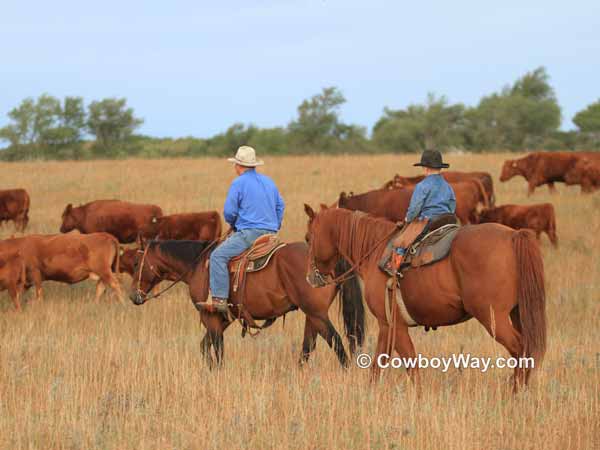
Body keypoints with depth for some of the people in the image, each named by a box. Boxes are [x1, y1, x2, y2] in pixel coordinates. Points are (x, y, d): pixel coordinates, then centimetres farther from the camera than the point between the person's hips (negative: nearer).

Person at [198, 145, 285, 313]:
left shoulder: (239, 183, -6)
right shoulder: (269, 181, 16)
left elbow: (229, 212, -8)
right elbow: (280, 206, 22)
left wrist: (233, 223, 12)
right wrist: (275, 227, 27)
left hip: (249, 232, -8)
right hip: (270, 234, 8)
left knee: (218, 256, -11)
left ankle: (220, 299, -23)